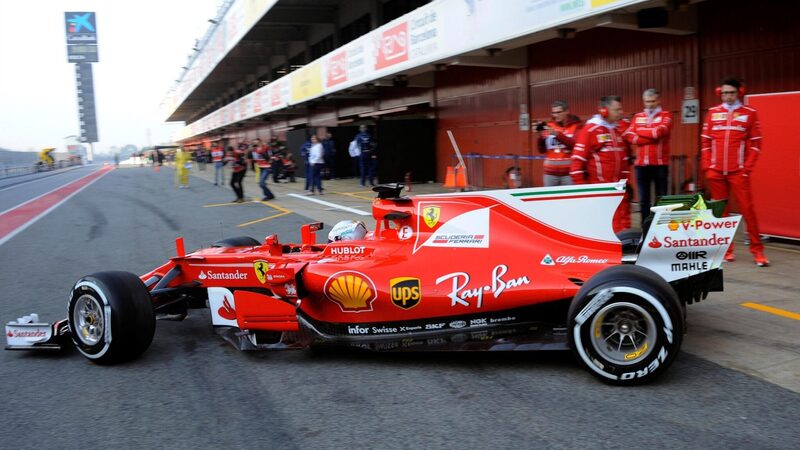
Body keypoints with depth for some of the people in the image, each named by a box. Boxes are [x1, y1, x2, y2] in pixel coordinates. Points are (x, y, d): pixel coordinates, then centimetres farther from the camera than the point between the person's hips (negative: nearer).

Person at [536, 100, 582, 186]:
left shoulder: (576, 125, 1)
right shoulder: (549, 126, 11)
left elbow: (576, 145, -15)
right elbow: (542, 150, 10)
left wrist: (558, 134, -22)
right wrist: (541, 136, -8)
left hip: (569, 173, -4)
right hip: (551, 173, 4)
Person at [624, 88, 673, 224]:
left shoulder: (666, 116, 3)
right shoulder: (637, 117, 13)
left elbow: (658, 132, -15)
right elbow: (629, 136, -1)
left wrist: (640, 131, -1)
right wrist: (651, 137, -10)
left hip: (660, 163, -3)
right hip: (641, 164, 3)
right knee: (643, 199, 6)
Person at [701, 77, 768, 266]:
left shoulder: (750, 113, 2)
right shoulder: (713, 113, 9)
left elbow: (756, 143, 2)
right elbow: (706, 141, 10)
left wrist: (747, 168, -6)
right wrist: (706, 166, 2)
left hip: (738, 171, -3)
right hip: (716, 171, 3)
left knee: (747, 209, -4)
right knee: (720, 211, 6)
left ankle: (757, 250, 3)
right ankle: (726, 249, 14)